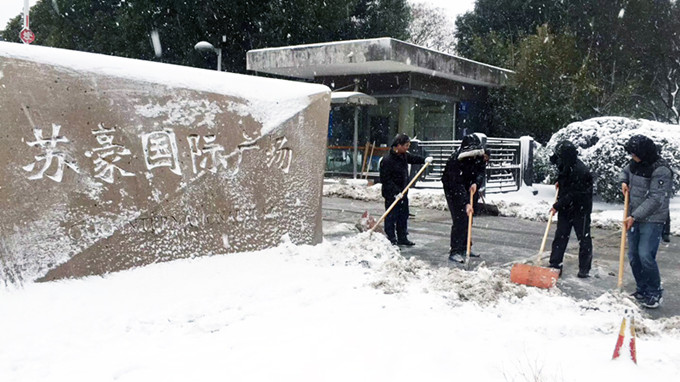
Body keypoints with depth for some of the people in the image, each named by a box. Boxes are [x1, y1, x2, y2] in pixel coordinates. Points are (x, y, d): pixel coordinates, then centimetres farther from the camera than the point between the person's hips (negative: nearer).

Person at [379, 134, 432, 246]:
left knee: (403, 216, 16)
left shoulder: (404, 155, 5)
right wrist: (396, 192, -24)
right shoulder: (387, 160, -21)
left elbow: (413, 158, 25)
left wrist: (425, 160, 7)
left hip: (402, 192, 9)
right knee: (391, 217, -1)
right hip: (392, 195, -9)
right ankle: (391, 239, 9)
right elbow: (385, 179, -21)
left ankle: (402, 238, 27)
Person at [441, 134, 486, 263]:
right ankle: (455, 252, -12)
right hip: (453, 191, -6)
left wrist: (476, 183, -25)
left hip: (470, 189, 7)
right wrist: (466, 203, -38)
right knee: (459, 219, -15)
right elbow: (457, 184, -33)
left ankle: (463, 248, 22)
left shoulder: (479, 156, -11)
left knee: (468, 219, 10)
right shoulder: (455, 160, -31)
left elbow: (482, 171, -2)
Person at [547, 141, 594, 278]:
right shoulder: (566, 166, 1)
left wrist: (557, 206, -18)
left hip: (580, 209, -8)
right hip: (565, 208, 8)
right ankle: (555, 265, 11)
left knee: (584, 239, 3)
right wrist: (560, 182, 7)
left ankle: (584, 269, 11)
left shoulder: (581, 171, -25)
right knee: (560, 237, 7)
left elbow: (573, 195, -23)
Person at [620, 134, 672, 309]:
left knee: (645, 255, -15)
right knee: (633, 256, 10)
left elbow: (655, 199, -23)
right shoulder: (635, 163, 3)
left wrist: (635, 216, -24)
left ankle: (655, 294, 1)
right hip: (635, 217, 8)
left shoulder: (661, 170, -20)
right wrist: (624, 182, 4)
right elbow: (625, 171, 27)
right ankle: (642, 290, 23)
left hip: (652, 219, -8)